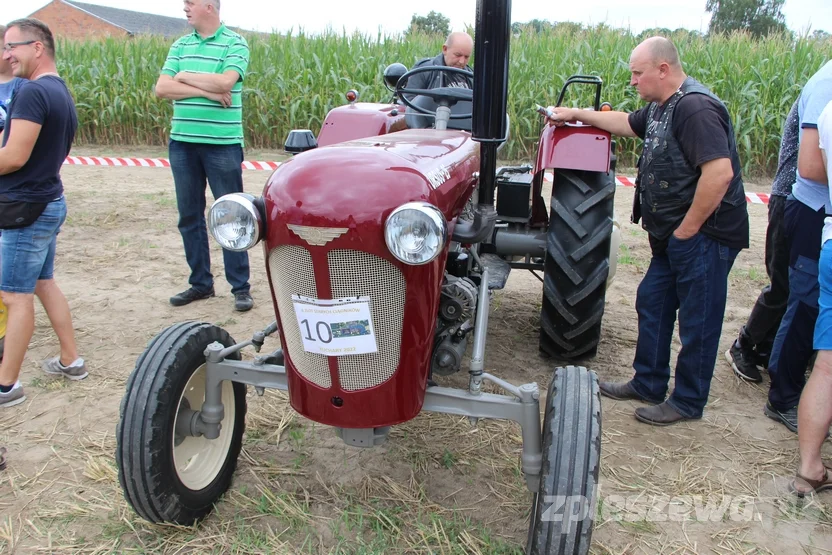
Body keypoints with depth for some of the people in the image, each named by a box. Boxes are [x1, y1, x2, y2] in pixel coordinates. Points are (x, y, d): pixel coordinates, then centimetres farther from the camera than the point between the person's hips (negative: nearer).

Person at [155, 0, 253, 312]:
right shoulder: (181, 45, 12)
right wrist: (207, 90, -10)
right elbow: (162, 88, 0)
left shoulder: (235, 43, -1)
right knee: (189, 216, 9)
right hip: (182, 143, 6)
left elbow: (225, 82, -18)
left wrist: (184, 77, -5)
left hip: (223, 144, -5)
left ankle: (240, 287, 8)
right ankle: (200, 283, 21)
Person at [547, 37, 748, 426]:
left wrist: (687, 229, -22)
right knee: (652, 303, 16)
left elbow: (720, 173, -30)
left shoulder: (695, 107, -21)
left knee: (697, 320, 3)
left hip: (704, 234, -10)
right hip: (675, 236, 10)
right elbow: (626, 123, 31)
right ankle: (648, 383, 31)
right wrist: (577, 114, 29)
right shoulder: (661, 107, 11)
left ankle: (688, 402, 18)